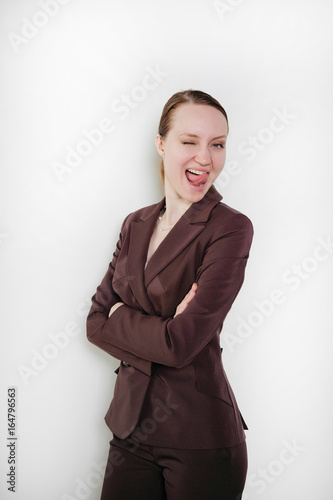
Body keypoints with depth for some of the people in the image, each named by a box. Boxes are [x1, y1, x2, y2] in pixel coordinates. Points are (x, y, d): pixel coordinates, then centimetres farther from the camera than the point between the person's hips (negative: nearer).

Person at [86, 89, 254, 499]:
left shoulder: (230, 228, -14)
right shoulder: (136, 225, 5)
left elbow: (183, 343, -21)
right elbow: (96, 322, 1)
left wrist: (120, 317, -6)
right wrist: (159, 332, -15)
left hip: (200, 438, -5)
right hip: (131, 425, 5)